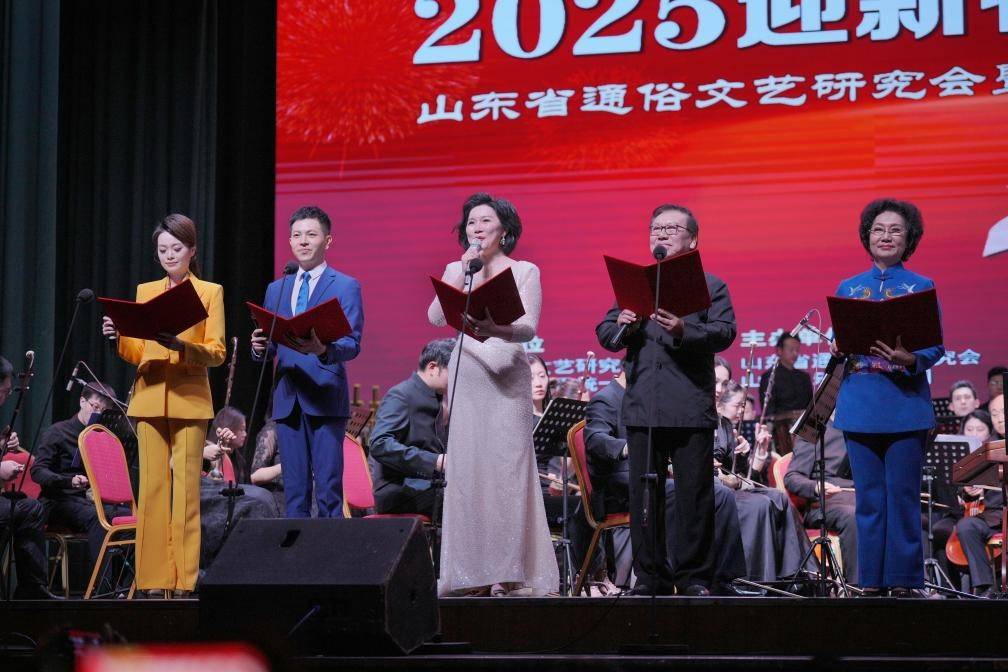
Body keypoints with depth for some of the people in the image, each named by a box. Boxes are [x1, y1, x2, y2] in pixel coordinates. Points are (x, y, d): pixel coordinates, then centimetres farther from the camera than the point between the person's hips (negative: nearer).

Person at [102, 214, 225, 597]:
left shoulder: (211, 292, 5)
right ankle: (154, 577, 1)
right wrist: (118, 339, -7)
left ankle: (186, 578, -5)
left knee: (186, 488, -6)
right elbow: (136, 354, 14)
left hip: (189, 400, -3)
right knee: (152, 487, -1)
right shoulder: (145, 291, 15)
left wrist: (180, 346, -20)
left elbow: (217, 353, -3)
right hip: (150, 399, 3)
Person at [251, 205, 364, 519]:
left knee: (328, 490, -9)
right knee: (294, 491, 6)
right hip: (288, 399, 5)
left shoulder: (345, 287, 3)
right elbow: (269, 348, 19)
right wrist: (260, 348, -5)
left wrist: (323, 349, -29)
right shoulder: (276, 289, 18)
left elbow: (352, 345, -8)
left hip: (326, 400, -5)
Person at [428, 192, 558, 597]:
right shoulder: (456, 271, 12)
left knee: (507, 465, -7)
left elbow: (529, 328, -9)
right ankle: (469, 570, 1)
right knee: (467, 466, -1)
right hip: (467, 373, 3)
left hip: (508, 377, -3)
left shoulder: (525, 272, 4)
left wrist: (497, 330, -29)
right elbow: (436, 318, -3)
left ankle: (510, 571, -6)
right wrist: (463, 273, -8)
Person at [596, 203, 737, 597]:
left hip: (691, 409, -3)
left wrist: (684, 331, -22)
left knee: (694, 494, -2)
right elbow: (605, 334, 16)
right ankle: (650, 576, 10)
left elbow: (724, 332, -5)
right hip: (642, 408, 3)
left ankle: (694, 576, 4)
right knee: (644, 494, 4)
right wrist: (621, 326, -7)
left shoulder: (710, 285, 9)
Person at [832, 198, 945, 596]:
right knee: (868, 494, 4)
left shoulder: (921, 288, 5)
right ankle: (872, 578, 10)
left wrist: (910, 360, -22)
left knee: (903, 493, -3)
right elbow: (839, 343, 15)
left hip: (905, 403, -2)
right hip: (860, 403, 3)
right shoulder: (848, 288, 13)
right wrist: (842, 350, -9)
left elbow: (935, 346, -1)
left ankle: (903, 578, 4)